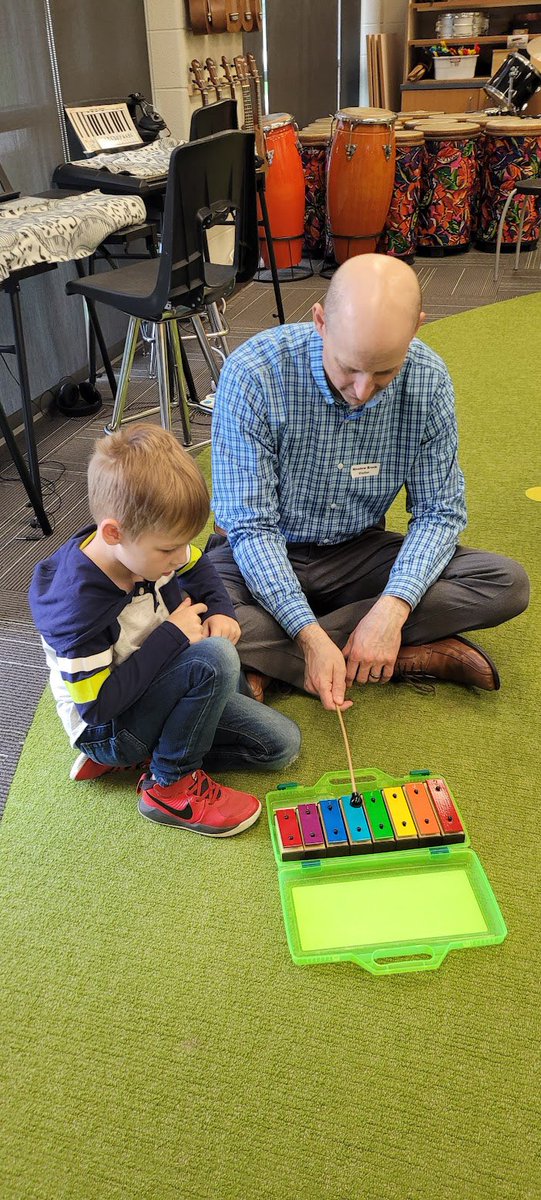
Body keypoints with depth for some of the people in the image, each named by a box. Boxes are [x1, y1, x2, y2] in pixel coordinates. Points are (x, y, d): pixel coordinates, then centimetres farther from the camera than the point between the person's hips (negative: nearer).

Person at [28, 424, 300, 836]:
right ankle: (170, 785, -12)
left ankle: (145, 749, 3)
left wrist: (221, 612, -8)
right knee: (214, 660, -33)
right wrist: (171, 636, -29)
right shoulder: (76, 605, -33)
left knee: (282, 745, 0)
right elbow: (95, 705, -30)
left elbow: (197, 567, 12)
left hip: (159, 687, 8)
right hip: (107, 728, -8)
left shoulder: (142, 545, -11)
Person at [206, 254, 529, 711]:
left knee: (507, 583, -18)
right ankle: (410, 659, -22)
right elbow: (250, 527, -21)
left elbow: (439, 513, -8)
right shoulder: (253, 373, -23)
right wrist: (309, 636, -33)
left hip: (360, 553, 4)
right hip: (265, 558, -3)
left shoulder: (429, 380, -13)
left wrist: (392, 607, -27)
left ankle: (269, 661, -22)